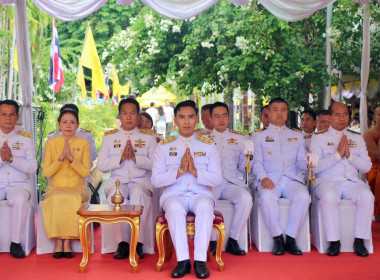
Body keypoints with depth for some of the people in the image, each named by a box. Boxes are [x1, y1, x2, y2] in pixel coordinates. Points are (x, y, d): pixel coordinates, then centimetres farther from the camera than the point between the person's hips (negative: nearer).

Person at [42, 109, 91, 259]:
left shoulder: (84, 143, 6)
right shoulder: (51, 143, 7)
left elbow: (85, 172, -3)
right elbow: (46, 172, 0)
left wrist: (71, 158, -17)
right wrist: (61, 157, -14)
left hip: (77, 189, 0)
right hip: (55, 188, 0)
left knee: (73, 199, -35)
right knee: (56, 200, -35)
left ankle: (68, 241, -23)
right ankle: (58, 241, -23)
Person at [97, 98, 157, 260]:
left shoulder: (148, 137, 14)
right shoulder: (109, 137, 16)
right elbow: (101, 165, 5)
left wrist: (135, 157, -12)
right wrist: (121, 157, -8)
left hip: (141, 180, -1)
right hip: (117, 180, 1)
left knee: (139, 192, -36)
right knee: (115, 193, -34)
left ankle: (138, 243, -29)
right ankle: (122, 243, -26)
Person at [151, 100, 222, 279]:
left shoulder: (208, 146, 11)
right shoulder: (164, 146, 9)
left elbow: (217, 180, 2)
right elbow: (156, 180, 1)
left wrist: (195, 171, -13)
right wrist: (179, 171, -13)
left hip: (201, 194, 1)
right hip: (174, 195, 0)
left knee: (205, 206, -35)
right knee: (174, 208, -36)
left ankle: (200, 260, -30)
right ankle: (183, 260, -30)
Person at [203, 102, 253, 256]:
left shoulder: (239, 138, 19)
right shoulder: (202, 137, 14)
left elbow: (243, 168, 17)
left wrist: (248, 156, -3)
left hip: (232, 183, 1)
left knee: (246, 198, -30)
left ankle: (233, 241, -18)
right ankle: (213, 241, -16)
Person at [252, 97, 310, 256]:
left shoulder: (297, 136, 26)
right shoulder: (259, 136, 18)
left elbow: (301, 163, 17)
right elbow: (257, 163, 7)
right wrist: (263, 178, -14)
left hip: (291, 180, 2)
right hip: (269, 180, -2)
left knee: (303, 196, -32)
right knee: (267, 197, -36)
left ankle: (291, 238, -22)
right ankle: (277, 238, -22)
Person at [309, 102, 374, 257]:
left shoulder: (357, 138, 21)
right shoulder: (318, 138, 11)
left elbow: (367, 167, 11)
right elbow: (315, 167, -3)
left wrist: (349, 155, -5)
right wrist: (338, 154, -10)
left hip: (352, 182, 3)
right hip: (327, 181, -3)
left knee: (367, 196, -30)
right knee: (329, 197, -36)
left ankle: (359, 241, -21)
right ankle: (334, 241, -25)